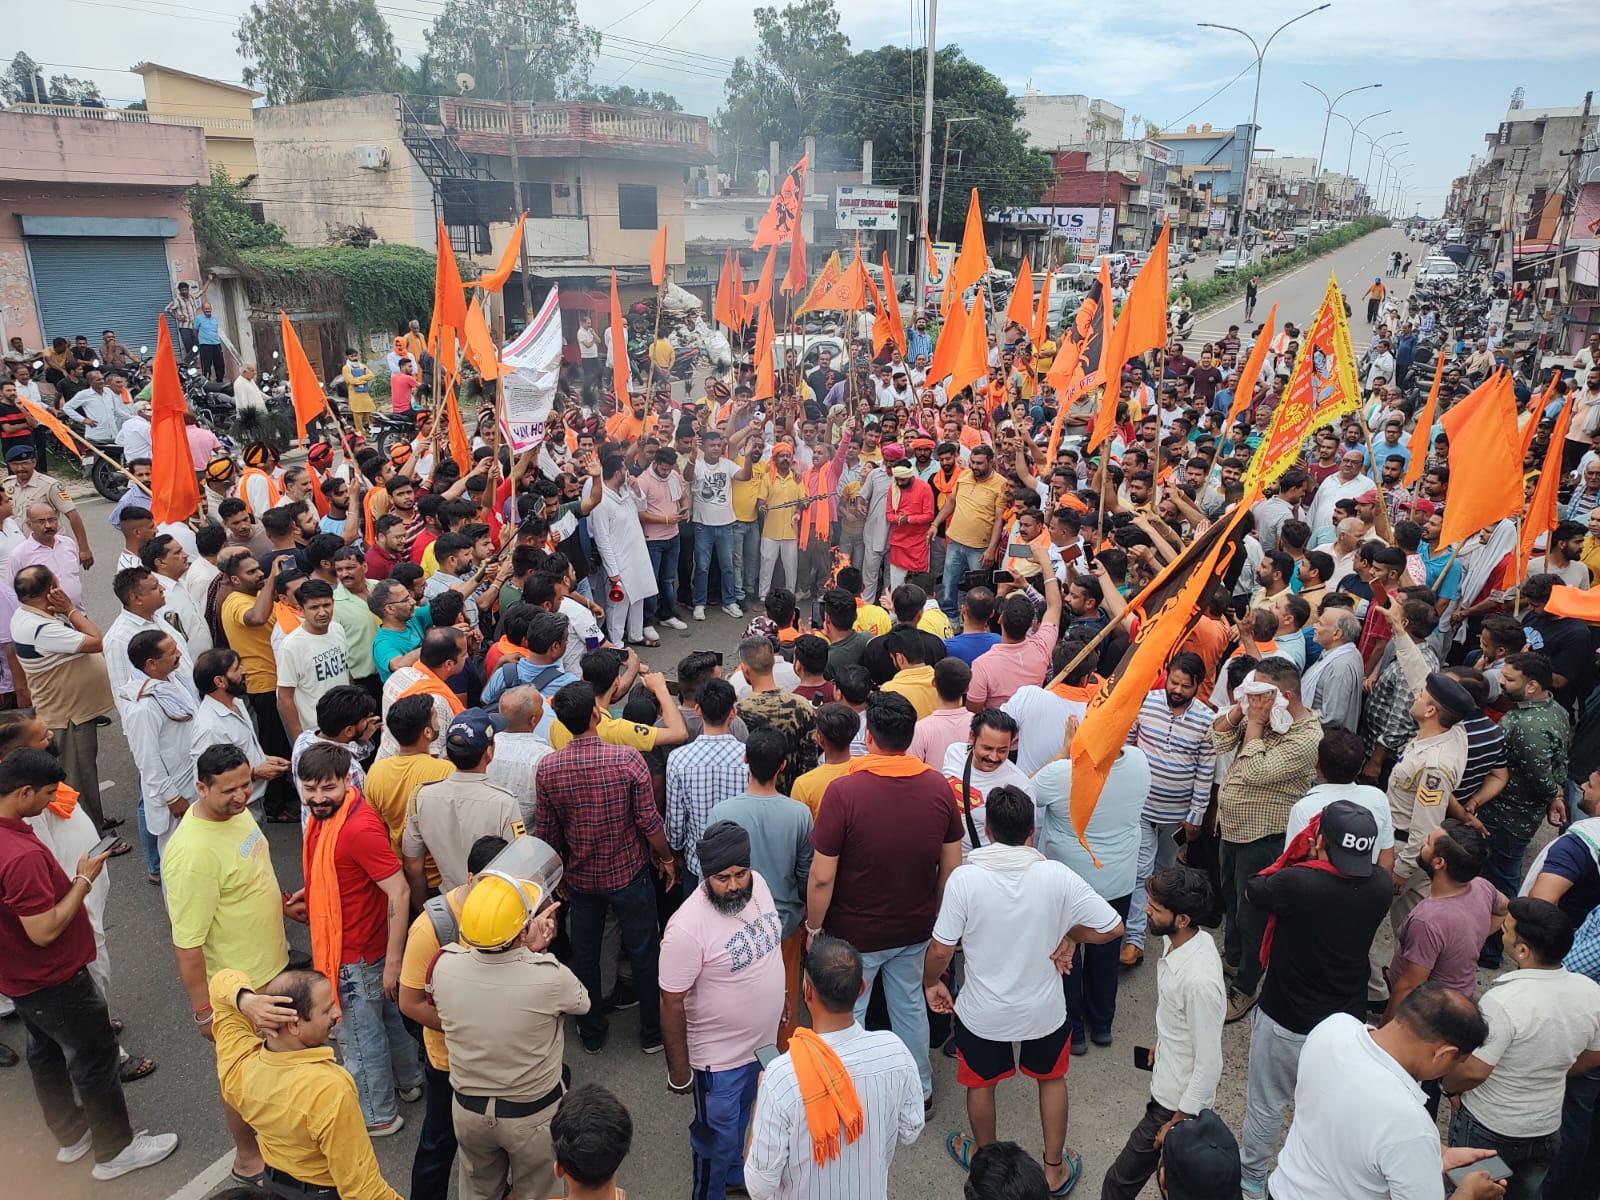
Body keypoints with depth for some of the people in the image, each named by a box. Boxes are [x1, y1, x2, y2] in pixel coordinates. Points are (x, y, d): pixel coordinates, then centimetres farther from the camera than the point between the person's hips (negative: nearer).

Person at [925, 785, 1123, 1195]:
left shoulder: (964, 877, -24)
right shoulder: (1057, 876, -21)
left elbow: (941, 950, -18)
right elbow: (1112, 928, -14)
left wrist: (931, 983, 2)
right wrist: (1069, 933, 2)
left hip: (983, 1011, -1)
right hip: (1044, 1008, 1)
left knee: (981, 1084, 27)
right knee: (1052, 1078, 29)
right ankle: (1054, 1168, 44)